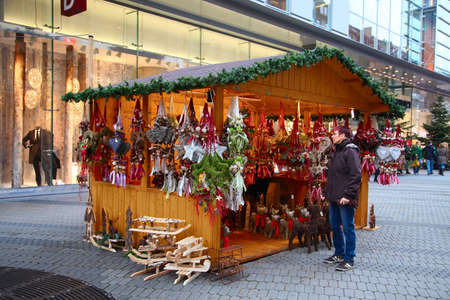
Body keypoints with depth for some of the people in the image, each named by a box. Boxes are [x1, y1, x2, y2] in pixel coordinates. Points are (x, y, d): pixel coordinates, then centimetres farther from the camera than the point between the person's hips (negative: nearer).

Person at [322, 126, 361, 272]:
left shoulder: (350, 151, -13)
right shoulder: (336, 152, 17)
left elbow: (356, 175, -19)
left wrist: (348, 195, -23)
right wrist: (326, 192, 17)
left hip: (345, 199, -9)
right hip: (334, 198, 9)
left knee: (348, 228, 0)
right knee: (335, 226, 16)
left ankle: (349, 259, 10)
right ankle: (339, 254, 30)